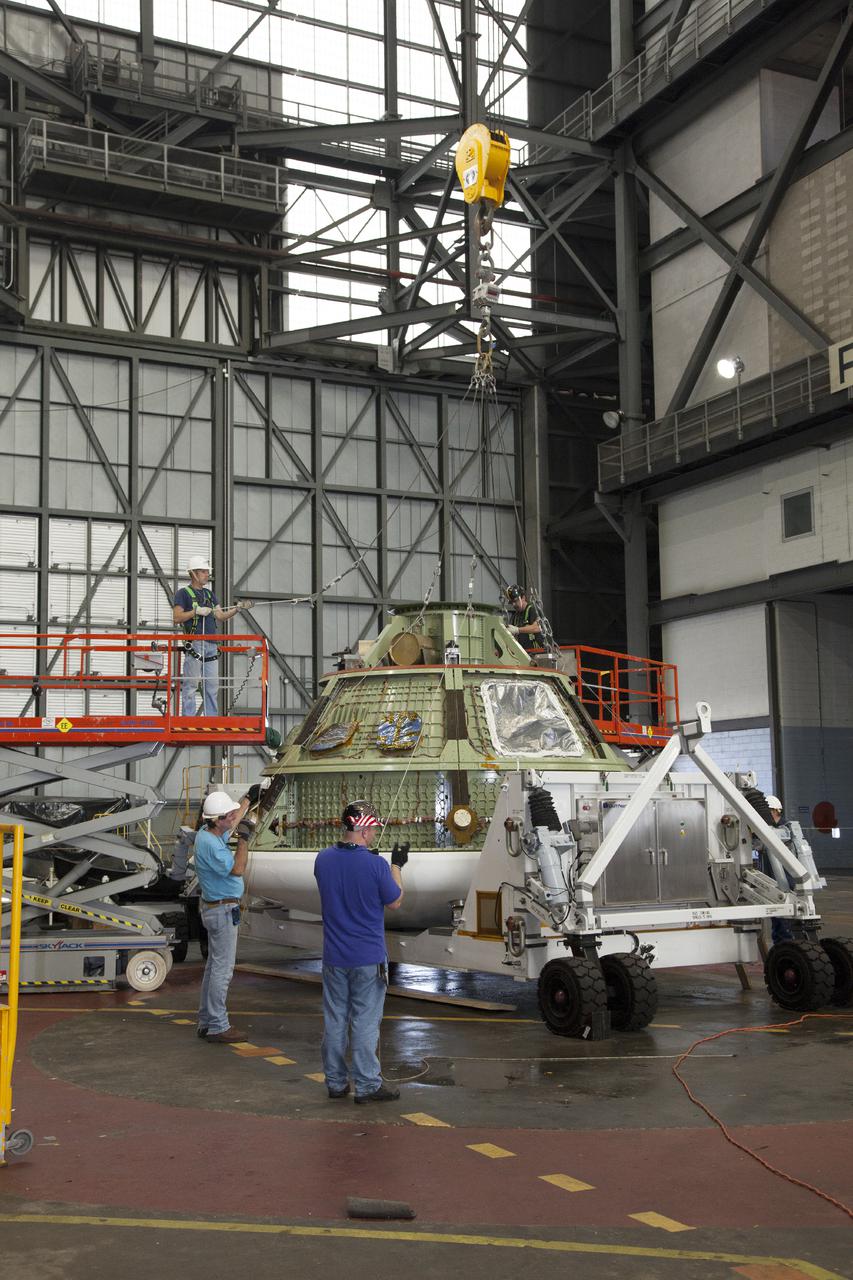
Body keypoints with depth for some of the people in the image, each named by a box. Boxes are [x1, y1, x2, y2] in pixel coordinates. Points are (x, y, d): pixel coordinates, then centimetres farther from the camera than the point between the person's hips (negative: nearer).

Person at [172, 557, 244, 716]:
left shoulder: (209, 593, 21)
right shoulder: (183, 593, 2)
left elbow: (220, 616, 16)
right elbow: (177, 617, -6)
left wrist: (235, 609, -1)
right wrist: (196, 611, -13)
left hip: (212, 644, 7)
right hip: (194, 643, -7)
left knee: (212, 685, 6)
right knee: (190, 684, -6)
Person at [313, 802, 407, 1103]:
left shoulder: (323, 859, -4)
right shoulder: (376, 865, -18)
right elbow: (395, 902, -3)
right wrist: (397, 866, 9)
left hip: (334, 957, 4)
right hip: (368, 958, -4)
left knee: (334, 1021, 13)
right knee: (365, 1022, 4)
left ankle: (336, 1082, 22)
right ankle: (367, 1085, 10)